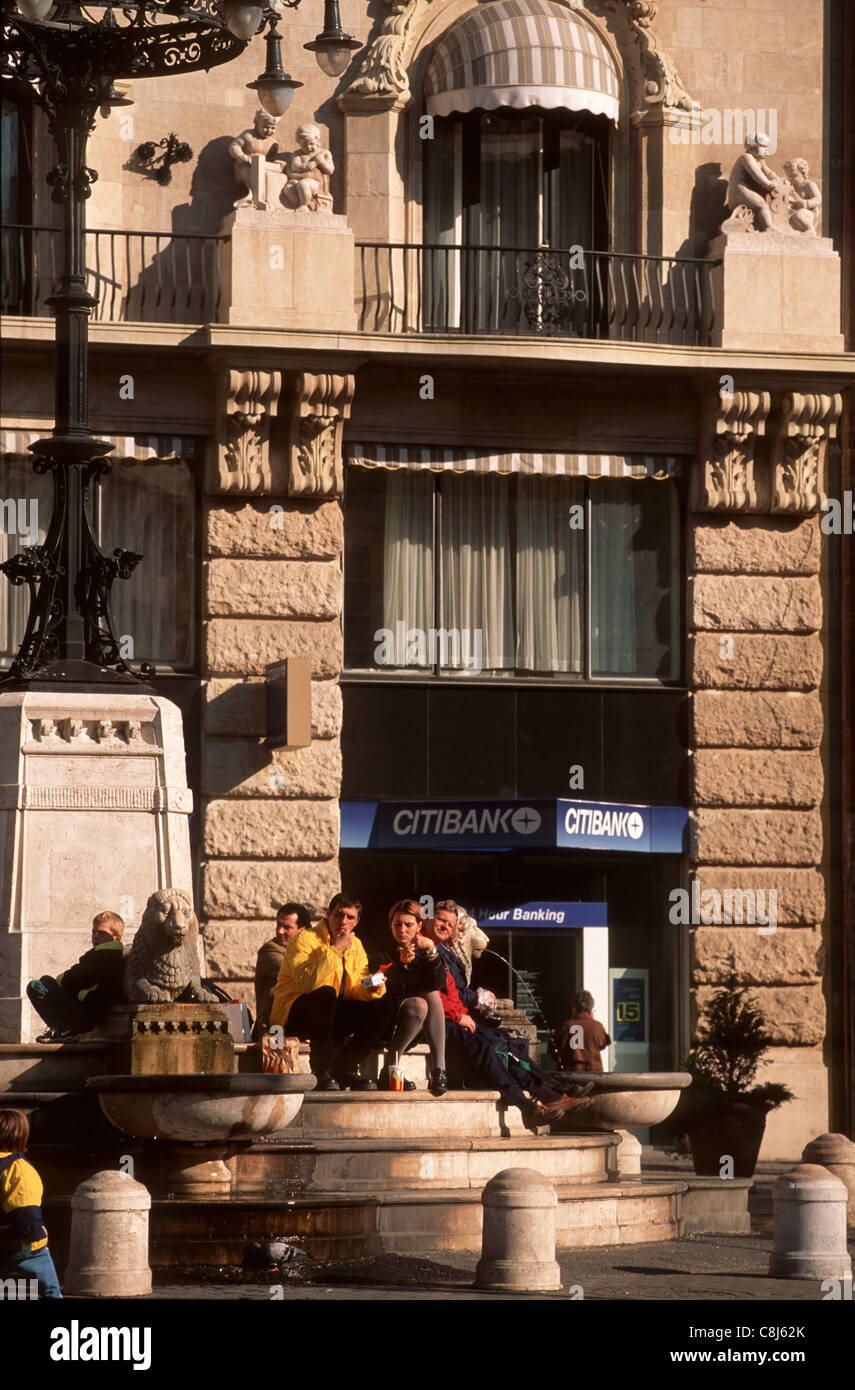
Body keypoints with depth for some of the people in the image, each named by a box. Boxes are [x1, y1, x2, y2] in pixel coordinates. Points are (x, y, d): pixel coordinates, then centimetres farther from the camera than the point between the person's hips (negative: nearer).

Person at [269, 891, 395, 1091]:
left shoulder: (355, 945, 10)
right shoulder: (306, 939, -14)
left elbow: (355, 991, 7)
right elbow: (307, 982, -31)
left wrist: (371, 989, -17)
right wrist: (336, 950, -28)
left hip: (332, 1015, 7)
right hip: (293, 1014, -7)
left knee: (384, 1005, -7)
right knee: (326, 994, -37)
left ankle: (344, 1068, -3)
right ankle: (321, 1072, -27)